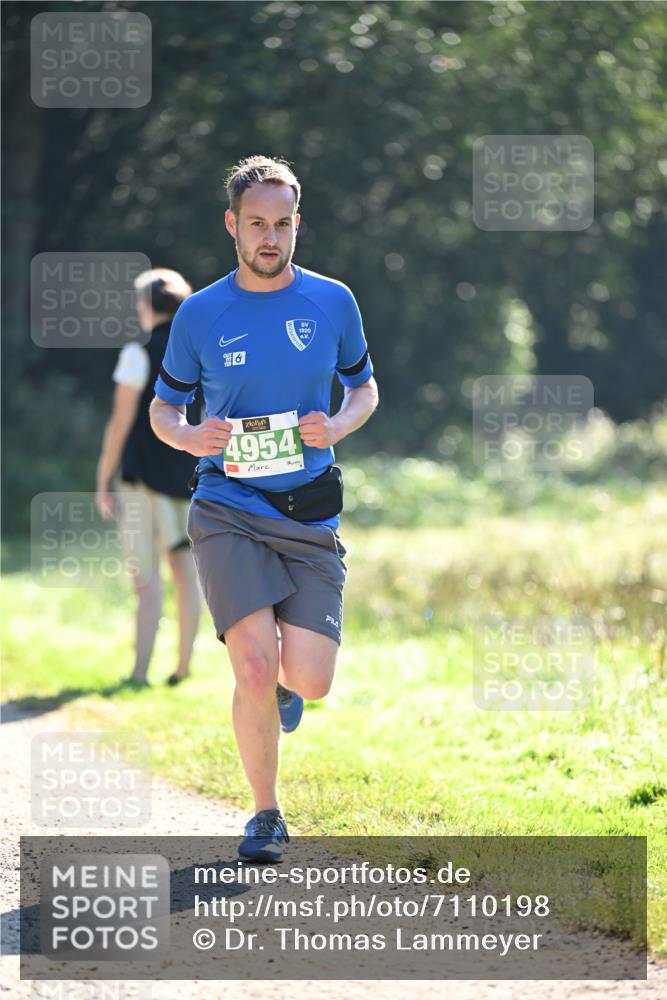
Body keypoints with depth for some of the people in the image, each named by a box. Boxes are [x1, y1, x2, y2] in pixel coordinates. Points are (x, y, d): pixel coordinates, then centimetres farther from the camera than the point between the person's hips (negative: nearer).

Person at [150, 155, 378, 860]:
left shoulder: (332, 302, 6)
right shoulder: (200, 314, 3)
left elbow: (364, 387, 19)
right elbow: (163, 405, 13)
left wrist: (337, 427, -4)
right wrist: (190, 437, -10)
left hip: (310, 517, 1)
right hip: (227, 510, -1)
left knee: (309, 681, -10)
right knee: (256, 668, -17)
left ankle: (283, 678, 30)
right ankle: (266, 815, 3)